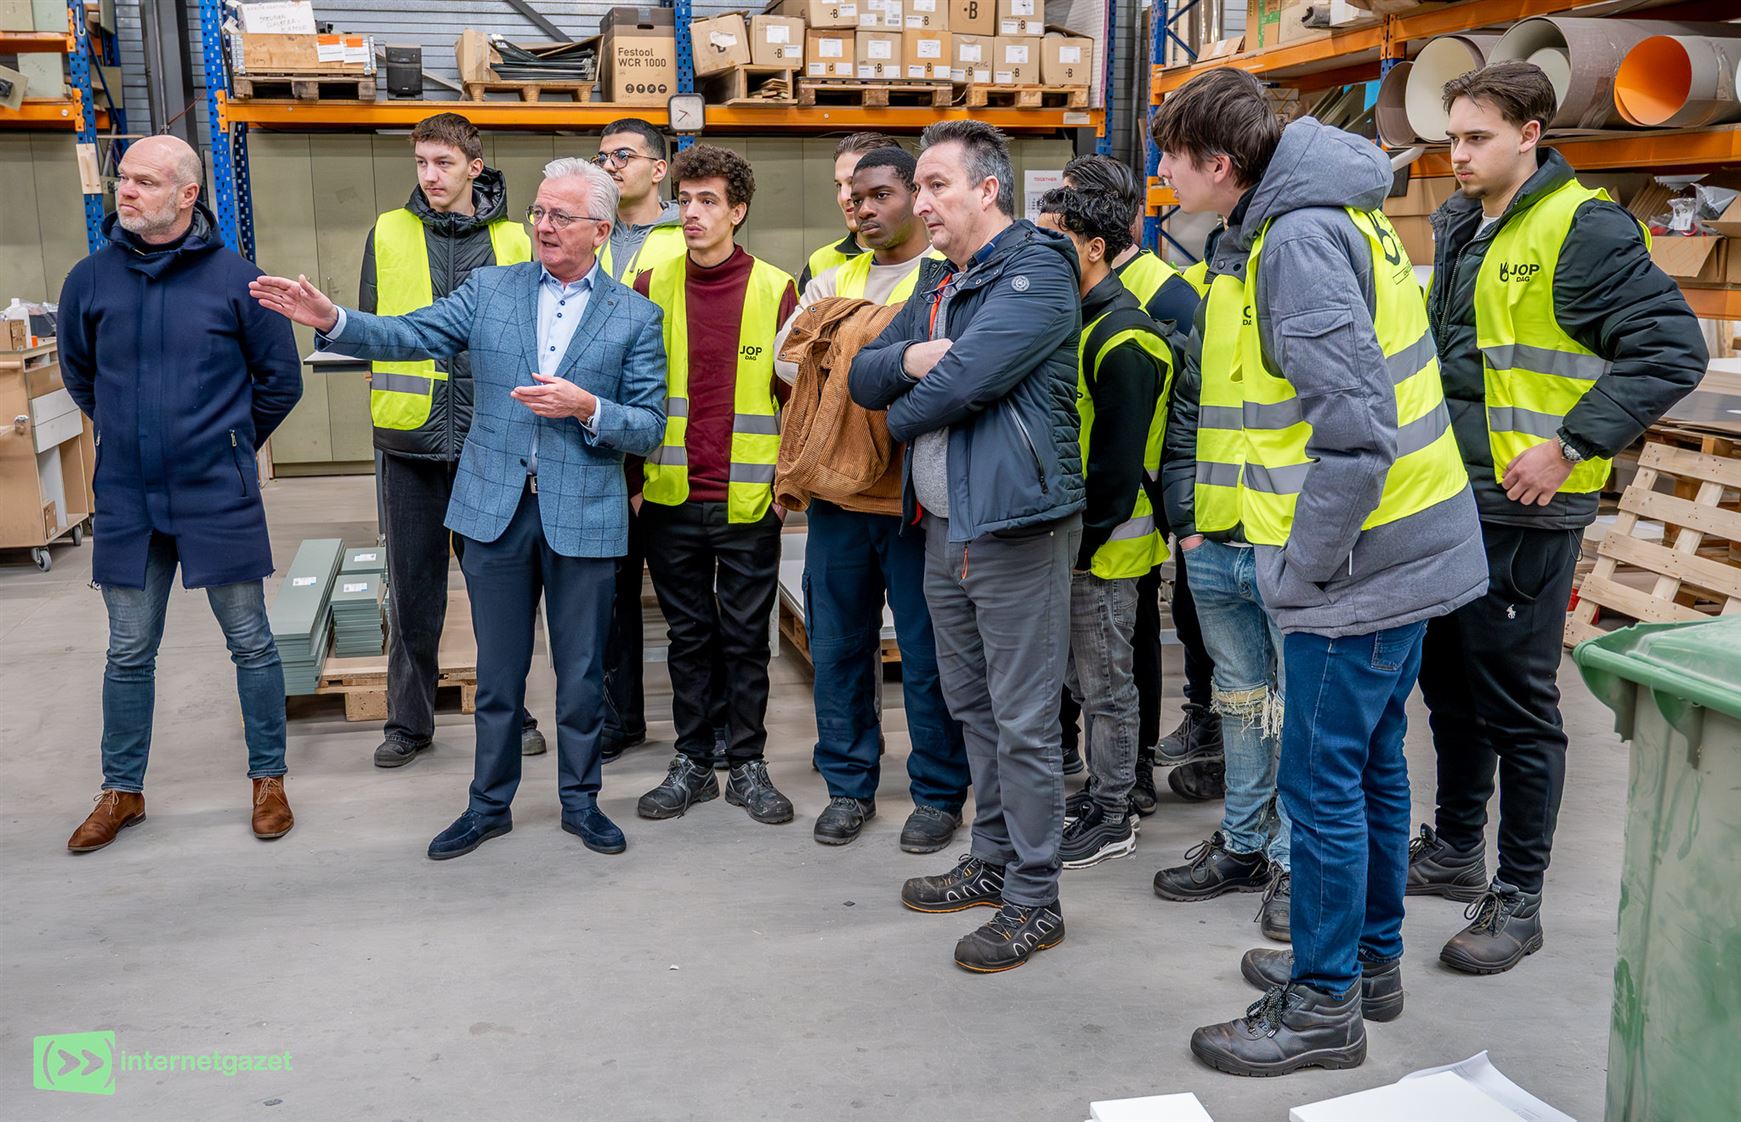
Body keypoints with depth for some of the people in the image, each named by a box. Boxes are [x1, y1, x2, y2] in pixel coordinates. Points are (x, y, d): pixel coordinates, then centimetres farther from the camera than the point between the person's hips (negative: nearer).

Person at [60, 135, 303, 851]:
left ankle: (268, 778, 22)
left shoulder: (236, 278, -7)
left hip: (219, 496, -3)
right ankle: (122, 791, 27)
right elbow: (78, 375, 18)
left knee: (250, 643, 7)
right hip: (126, 499, 3)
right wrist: (134, 436, 16)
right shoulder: (91, 279, 1)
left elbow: (281, 380, 4)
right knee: (129, 653, 12)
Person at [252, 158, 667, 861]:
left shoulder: (635, 316, 0)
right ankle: (490, 803, 28)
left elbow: (649, 428, -2)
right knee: (498, 672, 13)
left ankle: (580, 800, 28)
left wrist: (587, 408, -19)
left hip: (583, 518, -2)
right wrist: (332, 321, -21)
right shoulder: (490, 289, 5)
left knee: (581, 672, 10)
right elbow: (410, 336, -5)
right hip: (497, 511, 2)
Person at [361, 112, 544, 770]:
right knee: (413, 586, 7)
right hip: (412, 440, 1)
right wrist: (390, 400, 5)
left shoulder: (513, 241, 4)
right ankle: (409, 721, 21)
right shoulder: (388, 234, 5)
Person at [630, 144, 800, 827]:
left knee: (746, 637, 7)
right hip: (672, 499, 1)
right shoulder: (652, 287, 3)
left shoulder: (774, 290, -1)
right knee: (688, 634, 11)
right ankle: (692, 764, 22)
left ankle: (747, 765, 20)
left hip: (749, 501, -1)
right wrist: (633, 477, 3)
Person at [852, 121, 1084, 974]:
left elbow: (963, 379, -23)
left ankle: (1034, 899, 10)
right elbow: (863, 375, 13)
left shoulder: (1035, 271, -12)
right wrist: (907, 360, -9)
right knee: (974, 710, 18)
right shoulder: (936, 281, 17)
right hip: (944, 526, 9)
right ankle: (993, 861, 32)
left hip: (1015, 527, -9)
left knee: (1023, 722, -2)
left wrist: (903, 412, -2)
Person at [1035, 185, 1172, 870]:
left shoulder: (1121, 337, -18)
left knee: (1106, 683, 2)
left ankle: (1113, 819, 14)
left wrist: (1085, 543, -19)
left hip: (1105, 546, -9)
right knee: (1085, 677, 18)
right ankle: (1100, 790, 32)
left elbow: (1118, 460, -21)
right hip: (1071, 537, 9)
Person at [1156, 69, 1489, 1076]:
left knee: (1321, 782, 1)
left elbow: (1355, 432, -27)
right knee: (1372, 764, 19)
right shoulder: (1333, 215, 13)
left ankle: (1325, 1005, 15)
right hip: (1402, 549, 10)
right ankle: (1369, 960, 35)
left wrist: (1300, 573, -17)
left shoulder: (1300, 241, -20)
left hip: (1357, 570, -10)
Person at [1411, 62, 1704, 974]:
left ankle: (1518, 899, 13)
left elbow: (1672, 349, -16)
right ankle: (1455, 851, 33)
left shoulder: (1583, 230, -12)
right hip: (1448, 504, 8)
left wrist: (1572, 446, -20)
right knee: (1450, 685, 17)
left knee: (1517, 705, 0)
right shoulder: (1459, 229, 12)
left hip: (1525, 513, -8)